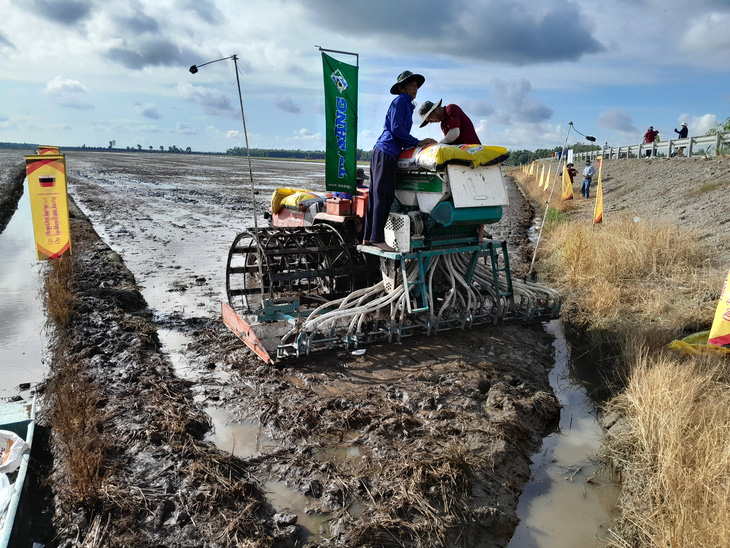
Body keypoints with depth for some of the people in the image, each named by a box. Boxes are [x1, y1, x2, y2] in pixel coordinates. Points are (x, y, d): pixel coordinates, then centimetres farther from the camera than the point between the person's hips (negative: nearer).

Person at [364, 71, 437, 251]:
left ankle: (368, 238, 10)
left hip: (383, 151, 10)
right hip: (386, 151, -10)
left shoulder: (407, 105, 26)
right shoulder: (400, 101, -3)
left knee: (376, 195, 7)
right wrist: (417, 142, -9)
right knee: (383, 195, -13)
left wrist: (419, 144, 14)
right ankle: (377, 238, -14)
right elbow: (396, 129, -13)